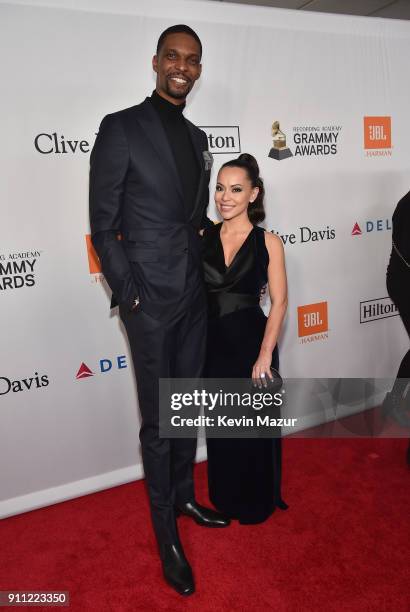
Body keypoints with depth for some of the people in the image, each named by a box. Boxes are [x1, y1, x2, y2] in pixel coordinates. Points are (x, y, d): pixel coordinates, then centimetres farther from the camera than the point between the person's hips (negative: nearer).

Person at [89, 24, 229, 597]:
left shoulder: (197, 137, 14)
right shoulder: (121, 127, -6)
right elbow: (103, 225, -9)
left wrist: (212, 270, 9)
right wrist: (128, 294, -12)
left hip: (195, 294, 7)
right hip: (150, 297, -6)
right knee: (158, 419, 5)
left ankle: (184, 496, 39)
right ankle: (166, 530, 24)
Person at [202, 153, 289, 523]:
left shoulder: (268, 242, -7)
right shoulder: (203, 237, 0)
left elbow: (279, 303, -8)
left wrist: (264, 356, -13)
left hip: (251, 344, -3)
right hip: (212, 344, 3)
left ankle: (258, 502, 38)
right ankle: (226, 499, 41)